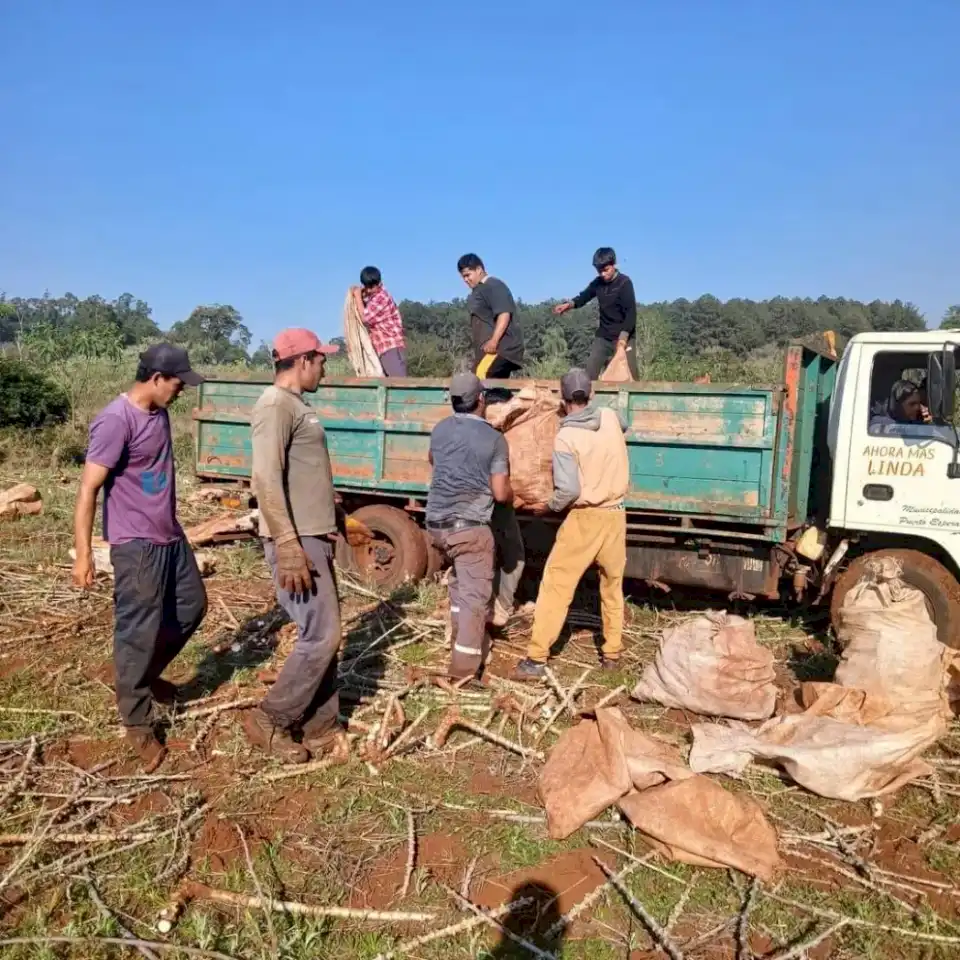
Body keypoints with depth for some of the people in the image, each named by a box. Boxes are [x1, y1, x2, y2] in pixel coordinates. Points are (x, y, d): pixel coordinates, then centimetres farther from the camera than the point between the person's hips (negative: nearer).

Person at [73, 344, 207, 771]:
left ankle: (147, 676, 38)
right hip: (136, 545, -9)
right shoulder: (116, 420, -20)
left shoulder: (159, 413, 7)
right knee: (138, 632, 0)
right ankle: (137, 723, 15)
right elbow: (88, 489, -21)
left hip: (170, 536, 9)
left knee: (192, 606, 19)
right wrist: (83, 553, -23)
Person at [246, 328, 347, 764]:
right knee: (320, 638, -6)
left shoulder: (297, 405, 17)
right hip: (296, 543, -10)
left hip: (314, 538, 10)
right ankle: (269, 720, 11)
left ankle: (320, 729, 23)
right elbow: (266, 479, -23)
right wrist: (288, 547, -26)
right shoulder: (276, 404, -14)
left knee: (325, 636, 13)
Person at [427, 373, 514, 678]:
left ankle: (461, 639, 33)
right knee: (474, 594, -2)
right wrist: (512, 495, 13)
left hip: (437, 522, 6)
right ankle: (464, 666, -5)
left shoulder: (440, 429, 7)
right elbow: (500, 493, -9)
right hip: (470, 525, -6)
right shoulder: (494, 439, -8)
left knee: (459, 581, 26)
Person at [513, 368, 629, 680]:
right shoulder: (610, 417, 2)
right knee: (613, 586, 19)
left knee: (556, 585, 1)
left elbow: (568, 490, -19)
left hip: (585, 518, -5)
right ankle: (612, 654, 27)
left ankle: (536, 659, 2)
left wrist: (548, 507, -1)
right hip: (615, 515, 5)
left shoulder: (565, 437, -14)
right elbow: (624, 425, 29)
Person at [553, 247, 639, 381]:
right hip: (603, 336, 5)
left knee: (630, 373, -6)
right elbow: (584, 297, 17)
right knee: (589, 372, -1)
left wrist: (623, 337, -29)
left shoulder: (625, 283, -13)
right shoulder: (597, 283, 4)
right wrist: (568, 305, -5)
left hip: (624, 336, -5)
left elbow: (631, 312, -18)